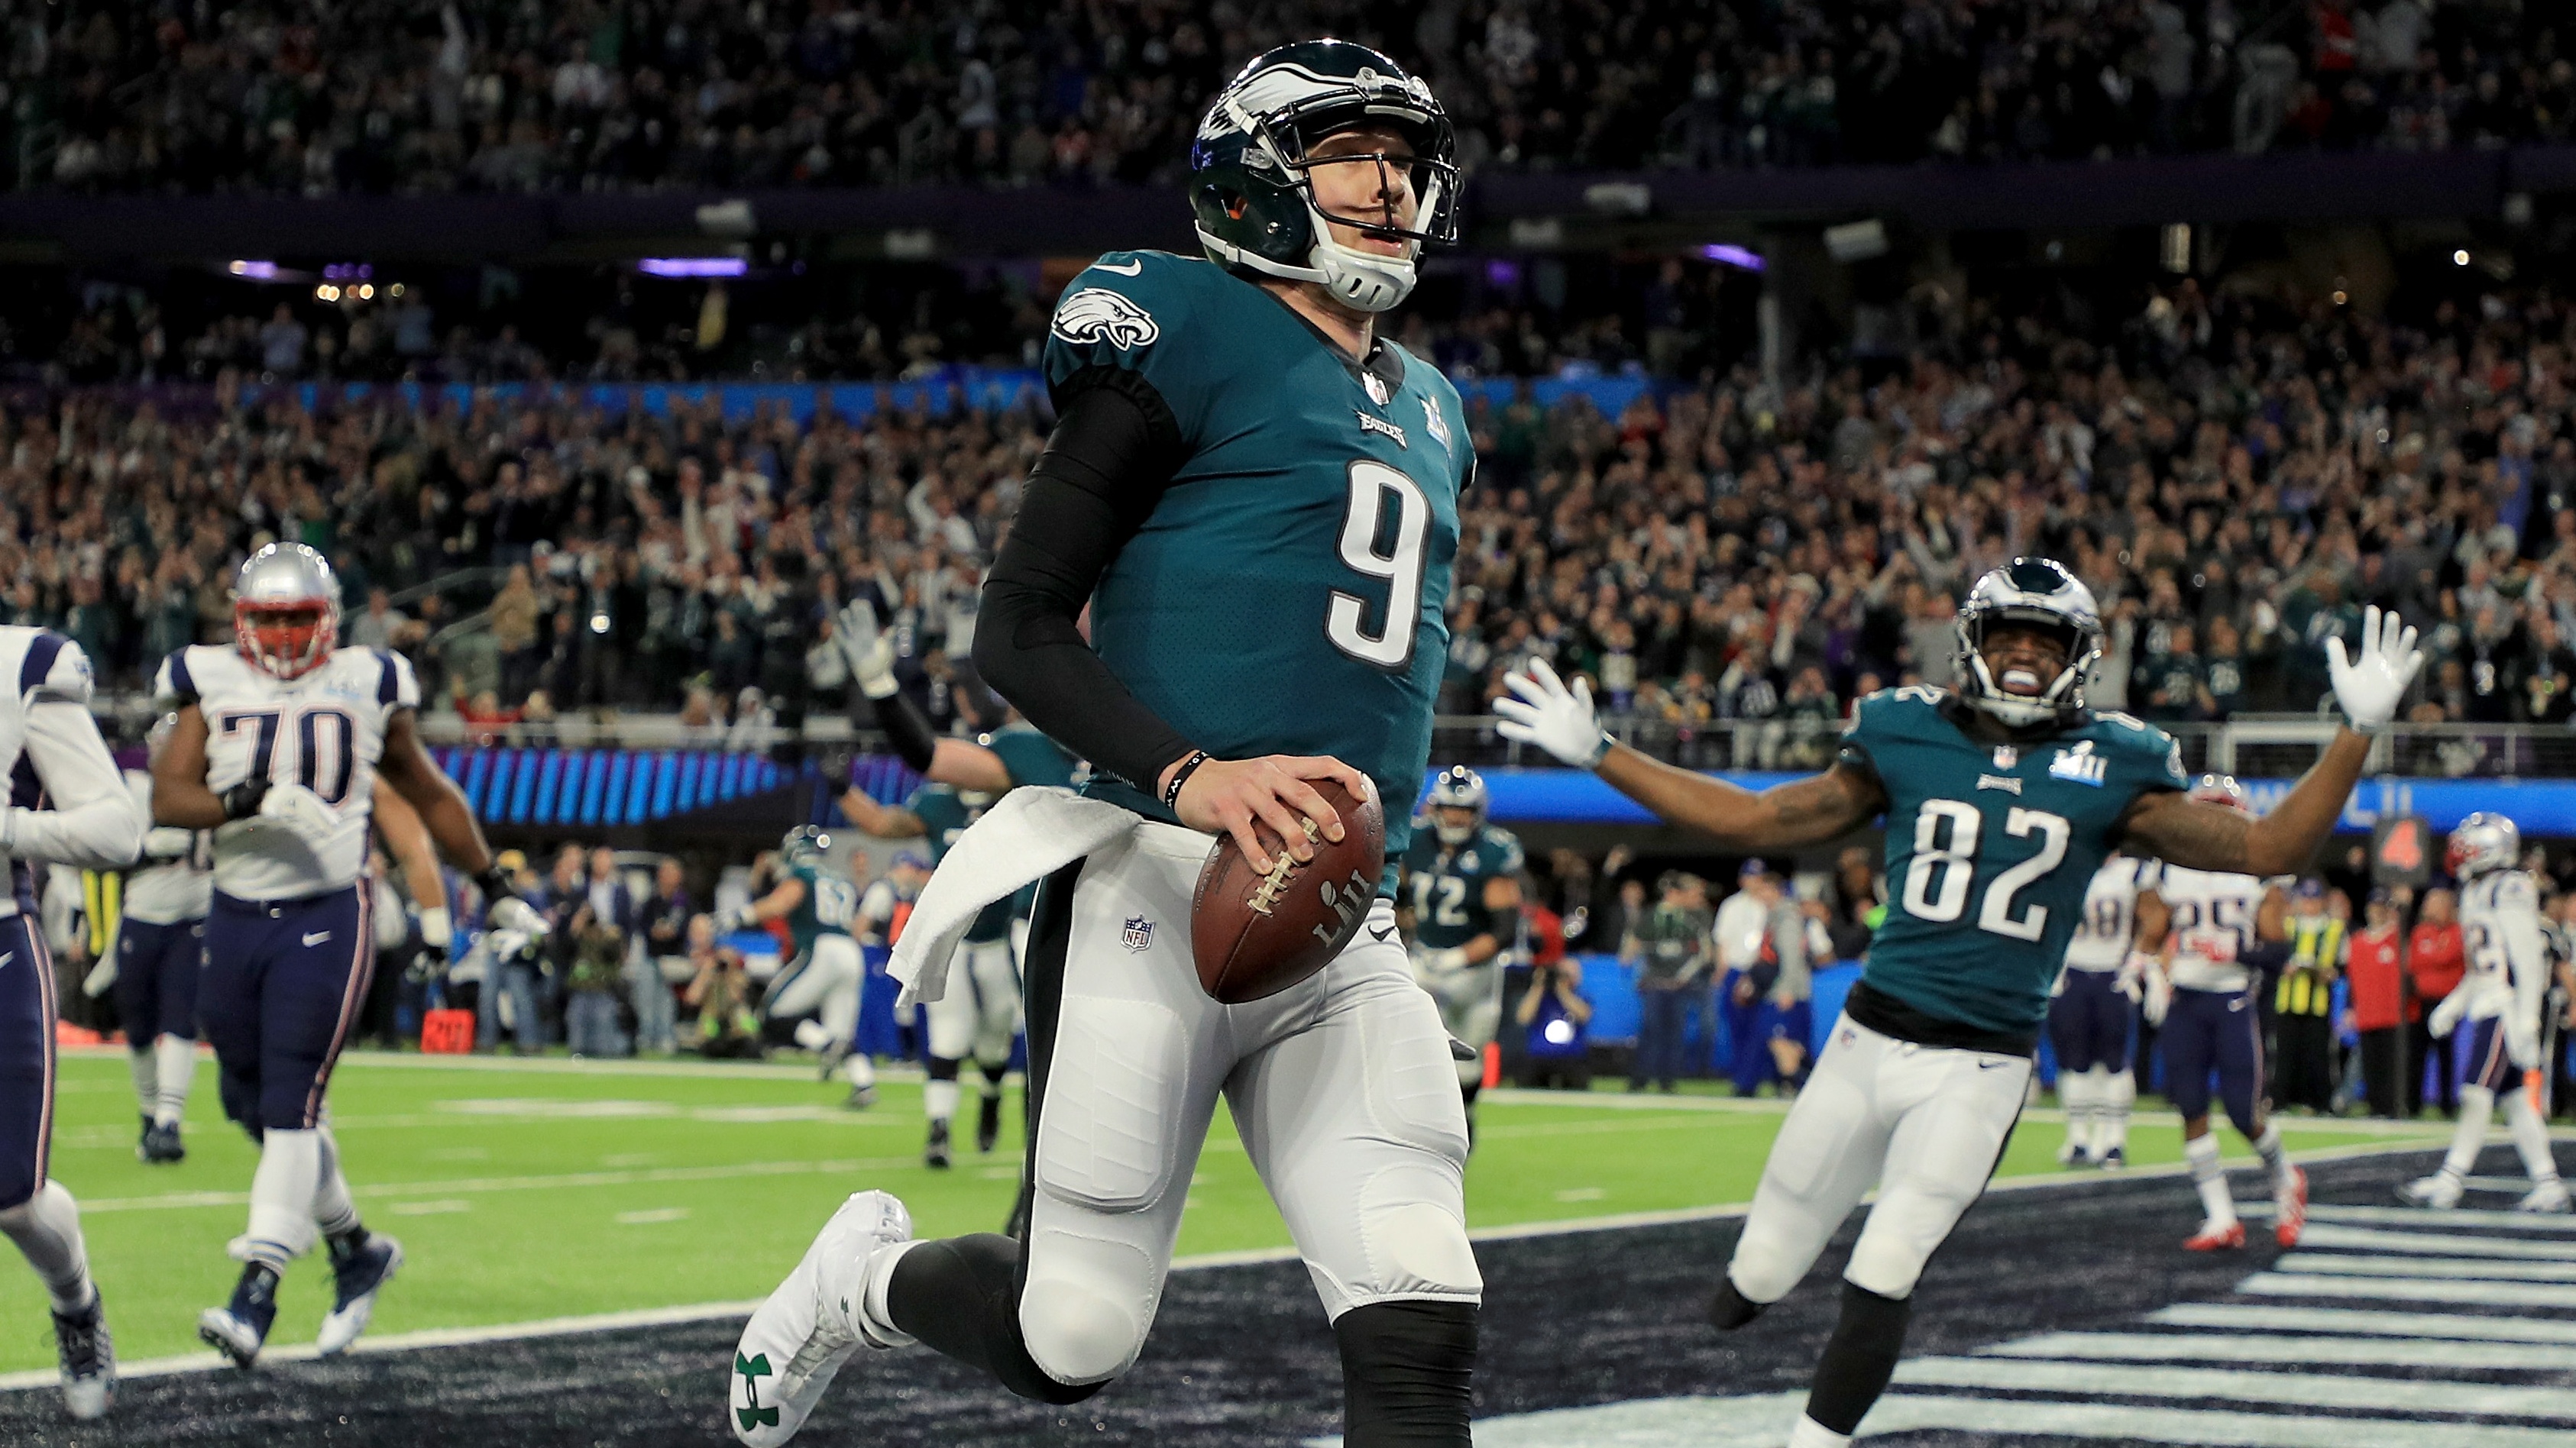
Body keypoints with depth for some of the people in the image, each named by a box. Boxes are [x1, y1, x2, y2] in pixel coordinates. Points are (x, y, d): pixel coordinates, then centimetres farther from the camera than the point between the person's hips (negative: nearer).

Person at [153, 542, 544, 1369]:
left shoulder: (366, 687, 4)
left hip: (326, 919, -3)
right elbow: (166, 798, -8)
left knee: (289, 1104, -12)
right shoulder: (213, 687, 4)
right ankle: (355, 1248, 28)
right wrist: (252, 803, -25)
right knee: (253, 1106, 9)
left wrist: (494, 890, 21)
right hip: (234, 918, 3)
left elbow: (429, 796, 16)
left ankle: (257, 1293, -15)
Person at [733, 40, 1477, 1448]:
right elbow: (1017, 634, -8)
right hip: (1157, 891, -6)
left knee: (1419, 1333, -10)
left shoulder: (1428, 415, 21)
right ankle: (866, 1274, 32)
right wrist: (1195, 779, -22)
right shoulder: (1189, 339, -3)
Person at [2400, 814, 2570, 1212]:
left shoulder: (2510, 892, -13)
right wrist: (2453, 1006, 21)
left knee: (2477, 1096, -8)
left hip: (2507, 1009, -10)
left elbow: (2528, 961, -17)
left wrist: (2526, 1020, -21)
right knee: (2516, 1099, 7)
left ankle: (2448, 1182, -8)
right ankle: (2547, 1183, 7)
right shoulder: (2476, 892, 17)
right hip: (2487, 1008, 10)